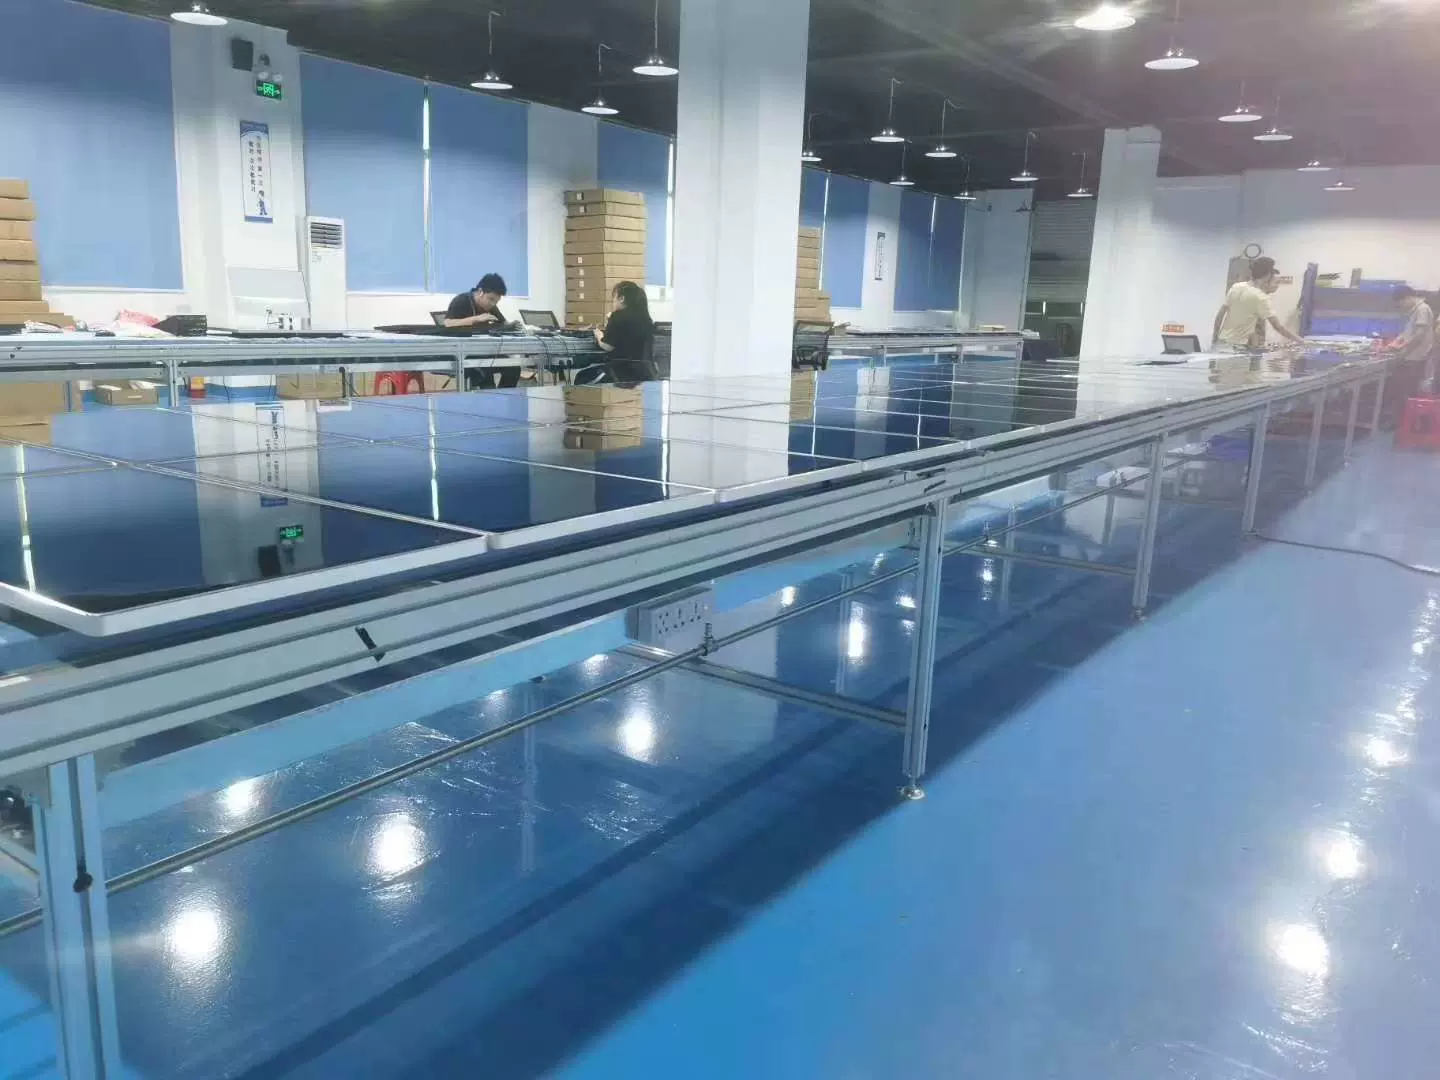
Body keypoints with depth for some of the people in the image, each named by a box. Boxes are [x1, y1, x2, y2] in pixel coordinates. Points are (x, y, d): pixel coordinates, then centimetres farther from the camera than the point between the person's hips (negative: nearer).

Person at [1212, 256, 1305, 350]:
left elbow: (1219, 315, 8)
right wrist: (1300, 340, -5)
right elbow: (1277, 326, -12)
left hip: (1221, 341, 6)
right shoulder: (1260, 297, -13)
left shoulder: (1236, 287, 5)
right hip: (1237, 346, -6)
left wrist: (1214, 338, 15)